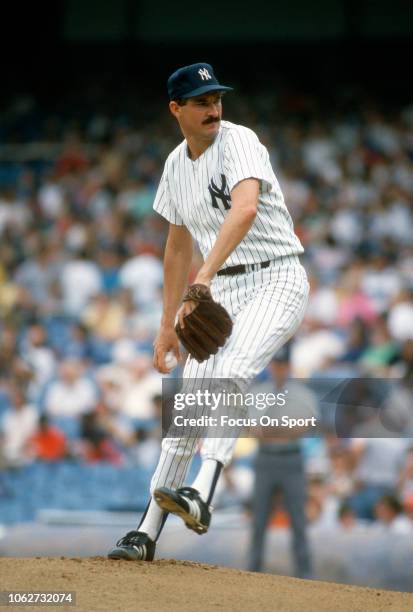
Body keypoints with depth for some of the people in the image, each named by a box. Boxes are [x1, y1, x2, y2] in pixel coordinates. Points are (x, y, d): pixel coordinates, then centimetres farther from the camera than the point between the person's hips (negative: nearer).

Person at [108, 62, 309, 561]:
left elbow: (246, 208, -35)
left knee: (231, 373, -31)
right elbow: (178, 245, 21)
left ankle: (200, 499, -44)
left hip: (276, 281, -7)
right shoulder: (176, 165, 9)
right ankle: (147, 536, 6)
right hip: (221, 292, 7)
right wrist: (168, 326, 20)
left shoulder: (239, 142, -14)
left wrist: (206, 274, -46)